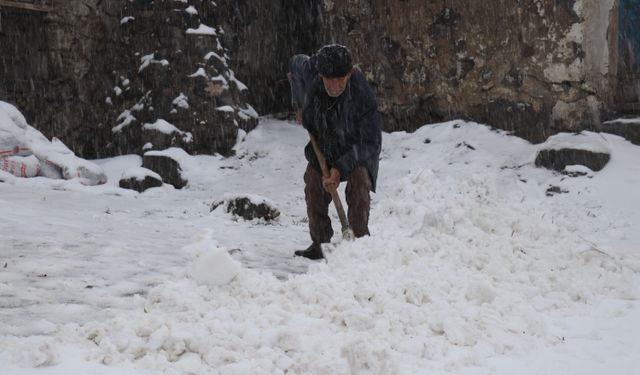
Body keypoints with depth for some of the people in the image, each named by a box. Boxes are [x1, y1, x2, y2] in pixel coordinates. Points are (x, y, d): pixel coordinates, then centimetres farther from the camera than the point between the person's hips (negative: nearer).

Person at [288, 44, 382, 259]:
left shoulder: (363, 96, -38)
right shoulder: (309, 71, -26)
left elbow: (371, 143, -30)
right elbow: (295, 63, 3)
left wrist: (341, 168, -35)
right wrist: (298, 106, 8)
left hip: (358, 148, -4)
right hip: (323, 144, 5)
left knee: (358, 185, -24)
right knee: (314, 187, 0)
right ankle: (319, 243, 10)